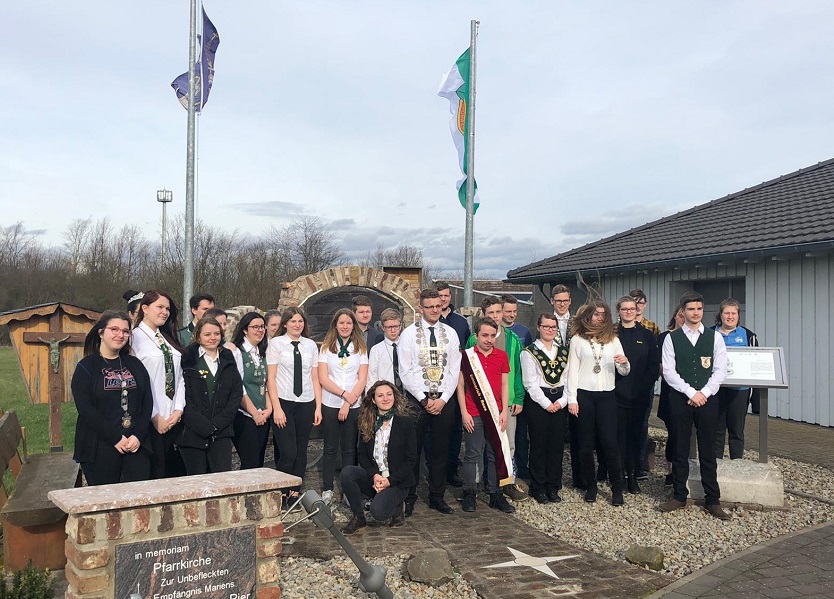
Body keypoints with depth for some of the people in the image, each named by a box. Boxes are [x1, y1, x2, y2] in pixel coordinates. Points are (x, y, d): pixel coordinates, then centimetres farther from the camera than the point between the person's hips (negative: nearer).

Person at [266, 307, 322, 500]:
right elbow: (271, 378, -4)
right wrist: (277, 408, -11)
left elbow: (315, 378, 8)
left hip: (306, 404, 4)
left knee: (301, 452, 8)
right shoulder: (276, 343, -1)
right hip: (284, 402, -4)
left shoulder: (311, 345, 9)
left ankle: (295, 493, 20)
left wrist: (318, 407, 3)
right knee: (288, 453, -7)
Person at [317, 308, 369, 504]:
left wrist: (348, 403, -10)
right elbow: (323, 378, -3)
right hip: (330, 404, 0)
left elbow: (362, 379, 0)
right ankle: (327, 490, 10)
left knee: (350, 449, 4)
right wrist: (345, 394, -13)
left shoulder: (360, 348, 6)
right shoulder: (326, 347, 5)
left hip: (354, 405, 0)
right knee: (330, 448, 4)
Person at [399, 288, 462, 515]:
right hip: (417, 399, -2)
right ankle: (409, 497, 17)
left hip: (444, 400, 3)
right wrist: (424, 400, -11)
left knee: (440, 450, 10)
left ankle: (437, 497, 23)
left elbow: (455, 369, 3)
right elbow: (405, 372, -6)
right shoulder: (409, 334, -2)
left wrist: (442, 399, -7)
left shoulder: (450, 333, 6)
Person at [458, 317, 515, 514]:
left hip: (496, 414, 3)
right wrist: (464, 412, -5)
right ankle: (469, 495, 13)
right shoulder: (467, 355, -1)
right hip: (473, 415, -3)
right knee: (472, 455, 2)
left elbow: (505, 385, 9)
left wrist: (505, 411, 1)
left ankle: (496, 495, 17)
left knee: (495, 454, 7)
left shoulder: (502, 355, 7)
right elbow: (460, 385, 1)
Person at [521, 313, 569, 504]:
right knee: (539, 445, 1)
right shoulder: (529, 352, -2)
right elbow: (530, 383, -8)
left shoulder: (564, 351, 11)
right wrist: (546, 403, -11)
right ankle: (538, 488, 12)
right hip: (538, 401, -4)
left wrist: (562, 401, -6)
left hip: (559, 402, 4)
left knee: (557, 445, 6)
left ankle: (553, 487, 17)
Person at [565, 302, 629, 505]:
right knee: (586, 443, 6)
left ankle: (617, 488, 10)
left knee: (610, 442, -3)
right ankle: (591, 486, 20)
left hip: (607, 396, 1)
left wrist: (624, 363, -13)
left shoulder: (613, 340, 9)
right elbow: (572, 371, 1)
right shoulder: (577, 339, 2)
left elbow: (623, 372, 11)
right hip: (584, 395, -1)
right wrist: (572, 399, -5)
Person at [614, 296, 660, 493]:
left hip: (639, 395, 2)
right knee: (618, 435, 0)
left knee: (635, 434, 7)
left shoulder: (647, 335, 8)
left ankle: (632, 475, 15)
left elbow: (654, 364, 5)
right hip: (617, 394, -1)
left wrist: (644, 386, -4)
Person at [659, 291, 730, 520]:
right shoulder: (672, 338, 1)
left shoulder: (714, 337, 4)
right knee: (680, 449, 6)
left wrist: (703, 394, -10)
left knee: (708, 450, 6)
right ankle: (679, 496, 17)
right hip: (680, 399, -1)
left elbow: (720, 370, 0)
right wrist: (691, 393, -12)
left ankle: (712, 500, 15)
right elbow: (668, 372, -5)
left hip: (707, 399, 1)